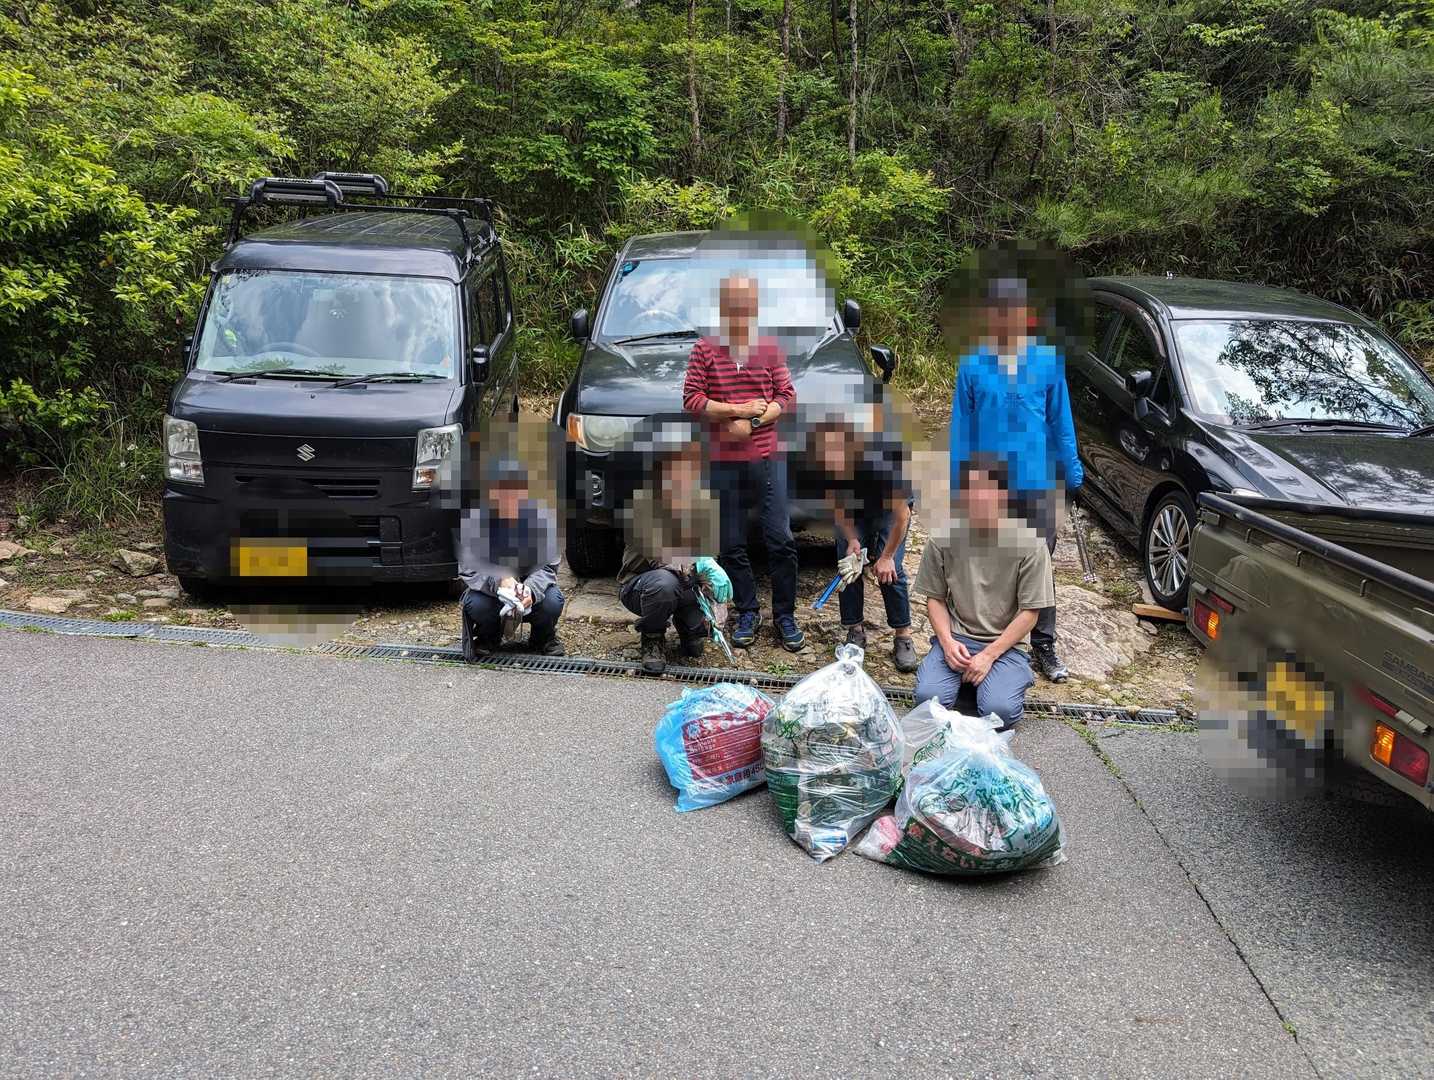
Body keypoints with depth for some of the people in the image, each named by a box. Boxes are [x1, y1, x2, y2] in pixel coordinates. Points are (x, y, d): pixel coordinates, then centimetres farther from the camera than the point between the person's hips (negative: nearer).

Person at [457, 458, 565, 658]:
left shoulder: (541, 515, -17)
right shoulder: (473, 517, -18)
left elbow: (547, 566, -14)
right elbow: (468, 568, -16)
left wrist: (531, 589, -37)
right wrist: (498, 582, -37)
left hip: (532, 589, 0)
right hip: (489, 587, 0)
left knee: (552, 601, -30)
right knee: (475, 604, -31)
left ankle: (543, 636, 7)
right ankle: (489, 636, 6)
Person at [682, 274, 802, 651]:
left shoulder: (770, 349, 6)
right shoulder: (705, 350, 3)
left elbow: (787, 397, 2)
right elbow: (691, 399, -4)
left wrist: (751, 424, -12)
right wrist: (740, 410, -12)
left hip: (768, 458, 0)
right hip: (725, 463, 0)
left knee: (781, 540, -2)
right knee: (732, 546, 6)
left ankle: (785, 615, 11)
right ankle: (747, 613, 20)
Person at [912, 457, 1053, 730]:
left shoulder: (1030, 543, -11)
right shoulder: (943, 538, -6)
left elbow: (1029, 612, -7)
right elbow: (935, 598, 5)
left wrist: (988, 655, -14)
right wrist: (947, 641, -13)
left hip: (1006, 643, -1)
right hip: (956, 637, 2)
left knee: (999, 711, -26)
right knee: (929, 697, -23)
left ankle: (1013, 676, 9)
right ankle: (965, 673, 10)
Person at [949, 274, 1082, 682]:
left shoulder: (1048, 361, -1)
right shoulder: (972, 366, -3)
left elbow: (1061, 420, 4)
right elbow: (961, 430, 1)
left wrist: (1072, 472, 3)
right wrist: (958, 485, 1)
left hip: (1037, 481, 0)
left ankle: (1044, 644, 21)